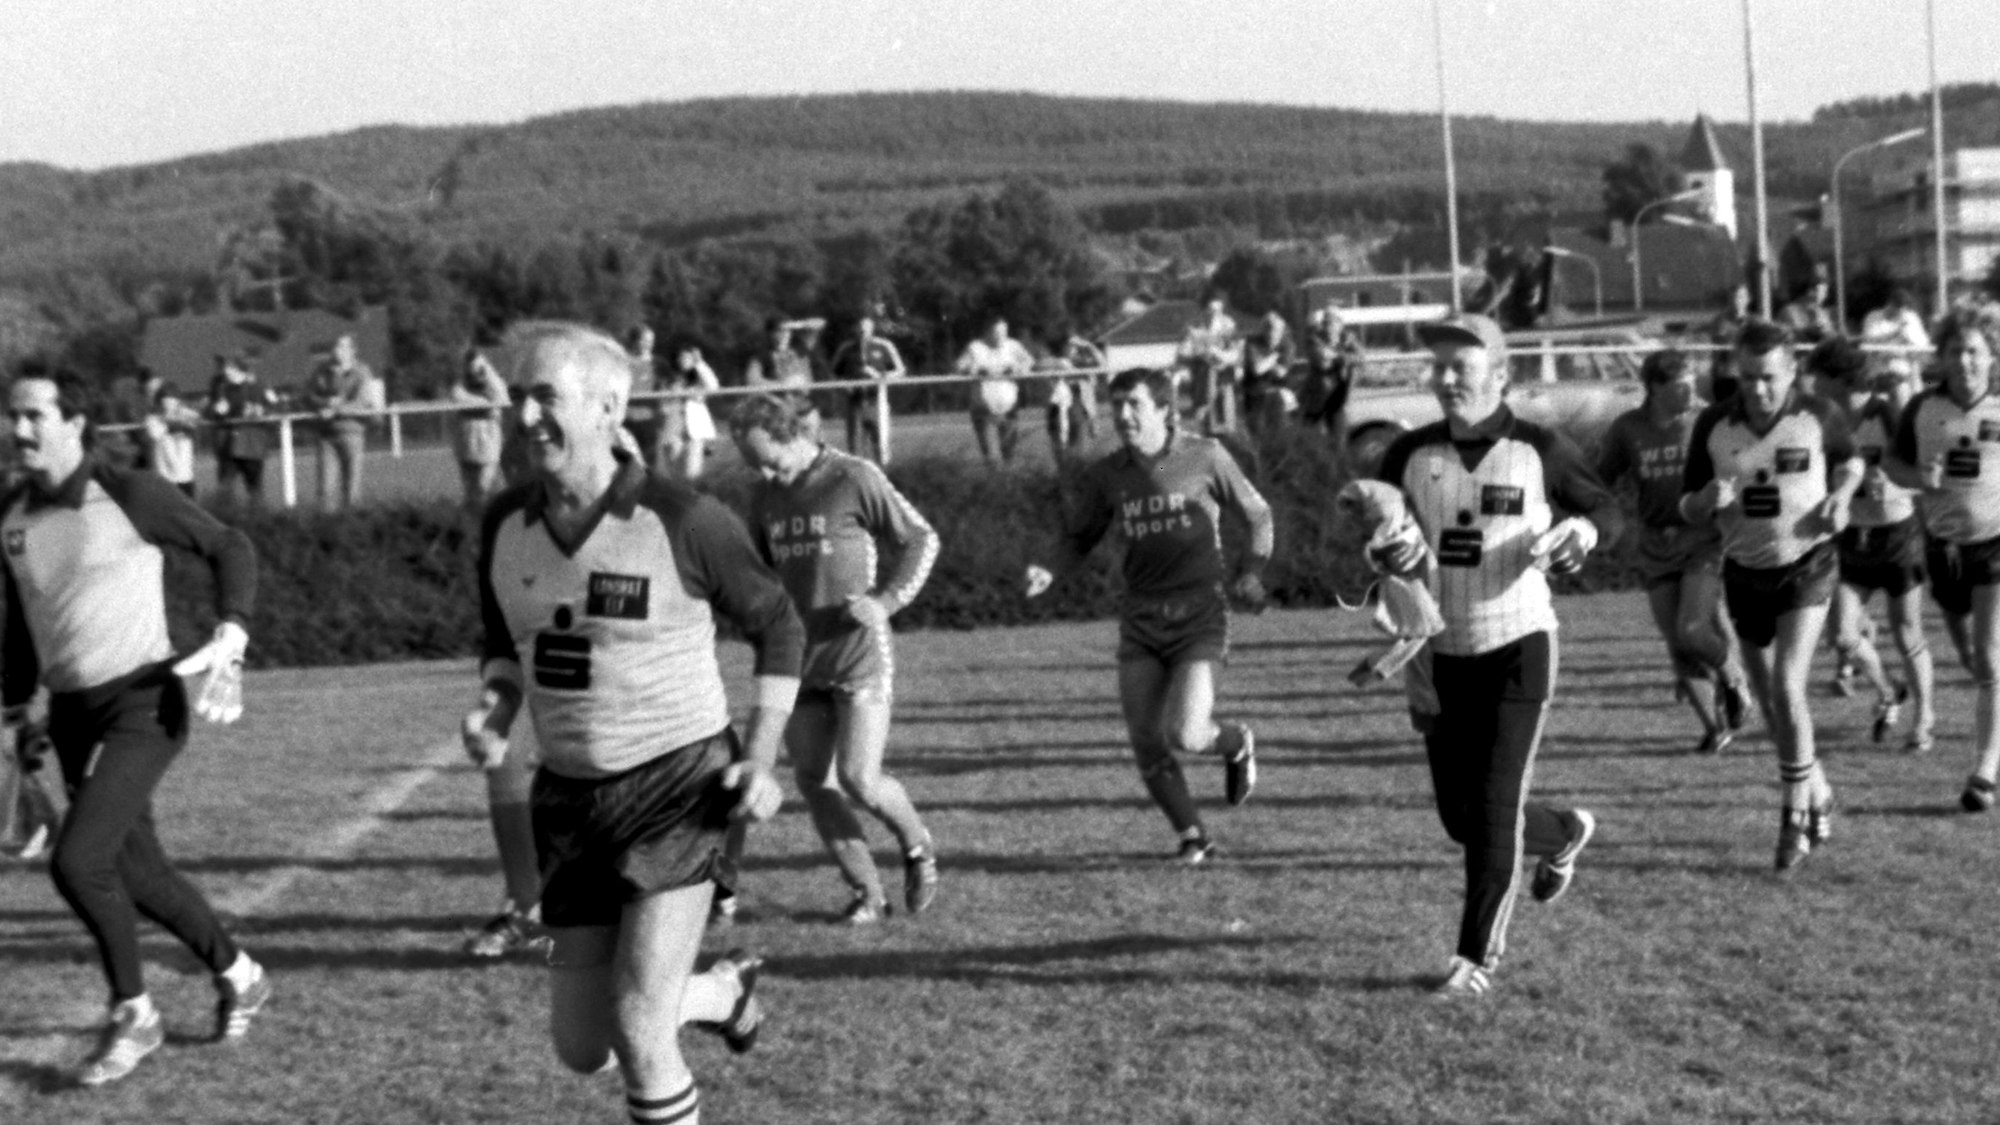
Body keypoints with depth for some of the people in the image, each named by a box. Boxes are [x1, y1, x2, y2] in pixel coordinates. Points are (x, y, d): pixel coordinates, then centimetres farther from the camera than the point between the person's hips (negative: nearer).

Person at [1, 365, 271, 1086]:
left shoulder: (129, 496, -12)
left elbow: (230, 548, -4)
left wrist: (229, 642, -16)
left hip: (141, 702, -7)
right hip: (71, 714, 7)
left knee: (76, 861, -17)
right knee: (136, 872, 11)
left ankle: (133, 1014, 3)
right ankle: (238, 977, 33)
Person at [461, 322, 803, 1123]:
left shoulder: (683, 521, -14)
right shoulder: (504, 524, 0)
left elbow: (777, 626, -1)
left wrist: (761, 760, -9)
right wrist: (494, 710, -5)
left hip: (679, 785, -5)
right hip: (569, 796, 6)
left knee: (637, 1034, -12)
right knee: (580, 1047, 10)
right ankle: (723, 990, 40)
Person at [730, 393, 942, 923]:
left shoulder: (855, 478, -10)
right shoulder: (765, 494, 6)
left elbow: (922, 539, -3)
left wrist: (885, 601, -15)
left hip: (859, 651, -6)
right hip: (801, 657, 6)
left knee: (859, 780, -12)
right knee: (813, 781, 2)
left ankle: (918, 848, 18)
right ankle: (867, 892, 16)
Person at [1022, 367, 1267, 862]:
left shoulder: (1205, 456, -5)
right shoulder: (1106, 475, 2)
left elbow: (1258, 514, 6)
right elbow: (1080, 538, 13)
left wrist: (1251, 571, -8)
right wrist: (1050, 572, -7)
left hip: (1199, 617, -4)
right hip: (1140, 620, 4)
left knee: (1185, 735, -17)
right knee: (1146, 746, -1)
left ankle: (1237, 742, 19)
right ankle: (1193, 837, 21)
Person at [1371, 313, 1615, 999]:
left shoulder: (1539, 451, -5)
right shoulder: (1411, 454, 1)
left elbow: (1606, 509, 8)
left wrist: (1578, 532, -14)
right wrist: (1391, 555, -19)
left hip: (1517, 645, -4)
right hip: (1440, 652, 4)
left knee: (1495, 809, -9)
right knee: (1460, 817, 10)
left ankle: (1478, 958, 4)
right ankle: (1563, 833, 41)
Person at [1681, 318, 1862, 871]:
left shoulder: (1820, 416, -11)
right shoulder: (1713, 425, -8)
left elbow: (1851, 461, 11)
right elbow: (1689, 510, -1)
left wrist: (1840, 497, -9)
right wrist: (1708, 499, -24)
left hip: (1808, 565, -3)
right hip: (1745, 572, 3)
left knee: (1787, 686, -18)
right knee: (1771, 701, 12)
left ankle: (1795, 815, -5)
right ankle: (1818, 791, 35)